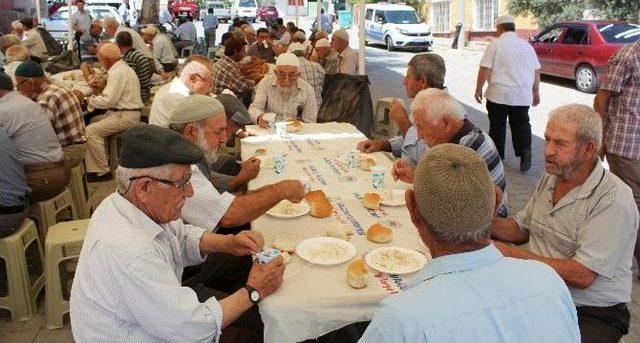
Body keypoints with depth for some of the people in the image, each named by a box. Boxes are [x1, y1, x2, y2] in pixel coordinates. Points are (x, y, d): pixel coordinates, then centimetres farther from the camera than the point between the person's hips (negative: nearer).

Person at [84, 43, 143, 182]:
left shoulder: (117, 72, -17)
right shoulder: (122, 67, 17)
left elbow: (109, 100, -21)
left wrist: (91, 101, -4)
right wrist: (96, 97, 10)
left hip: (125, 117, -11)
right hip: (123, 112, 11)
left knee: (91, 131, -15)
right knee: (91, 121, 15)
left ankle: (102, 171, -8)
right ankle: (91, 165, 12)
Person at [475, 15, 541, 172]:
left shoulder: (495, 45, -5)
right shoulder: (526, 46, 9)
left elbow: (484, 70, -10)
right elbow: (536, 71, 14)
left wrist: (478, 89, 0)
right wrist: (536, 92, 23)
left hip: (499, 94, -3)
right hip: (522, 96, 4)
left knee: (497, 126, 8)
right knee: (521, 124, 12)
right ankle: (525, 150, -8)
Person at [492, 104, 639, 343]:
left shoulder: (613, 200, -18)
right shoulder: (551, 178, 7)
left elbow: (582, 275, -23)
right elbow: (521, 229, 17)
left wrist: (510, 253, -21)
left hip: (592, 314, -6)